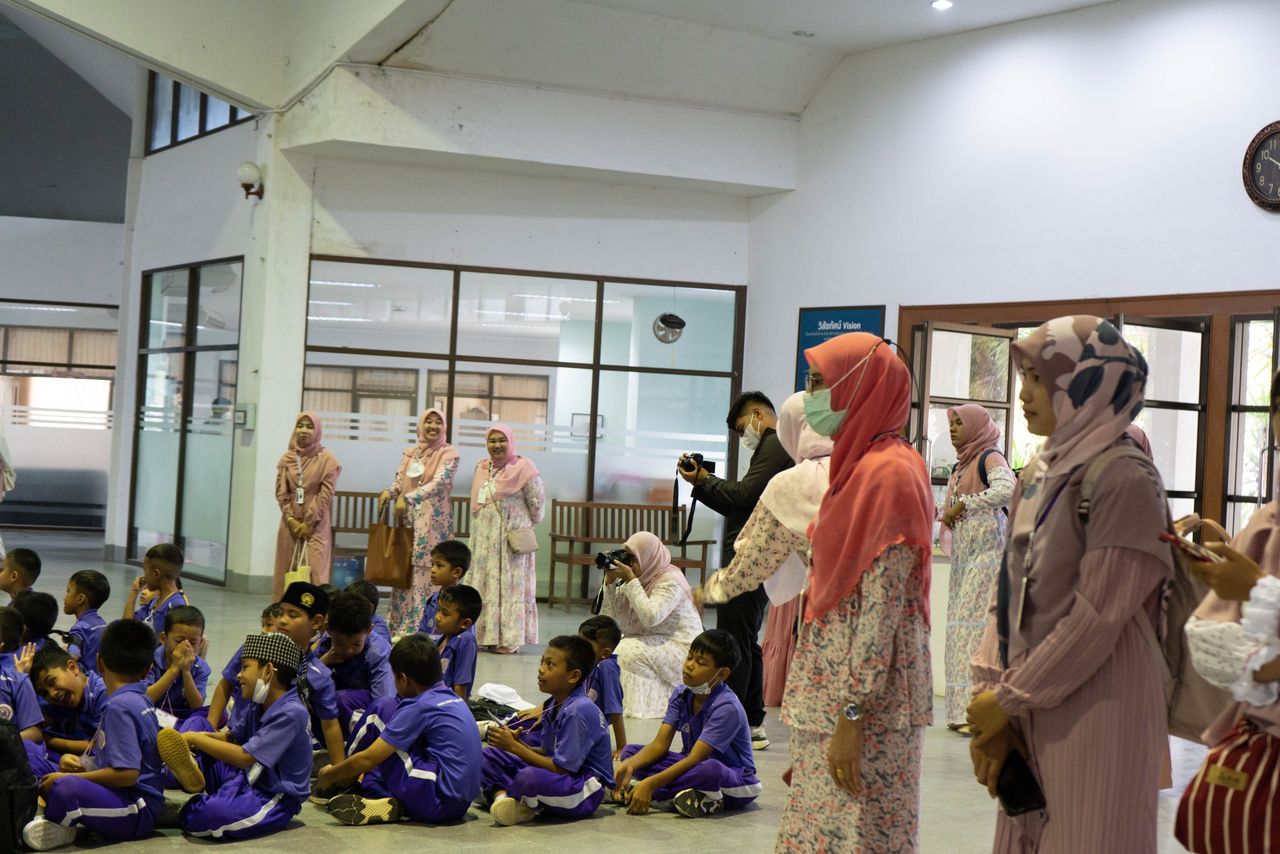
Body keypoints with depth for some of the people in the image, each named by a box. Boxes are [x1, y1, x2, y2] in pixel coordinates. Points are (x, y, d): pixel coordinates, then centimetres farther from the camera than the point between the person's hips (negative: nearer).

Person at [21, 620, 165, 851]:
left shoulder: (119, 706, -17)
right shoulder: (138, 699, 14)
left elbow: (127, 774, -24)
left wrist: (69, 778, -14)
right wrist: (80, 763, 7)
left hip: (138, 812, -10)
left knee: (65, 789, -38)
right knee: (37, 769, 14)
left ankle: (58, 824, -9)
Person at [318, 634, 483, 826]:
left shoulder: (419, 708, -10)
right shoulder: (454, 700, 15)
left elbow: (368, 759, -7)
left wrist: (329, 775, 11)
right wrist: (353, 773, 29)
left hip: (436, 801, -9)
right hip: (460, 806, 9)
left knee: (383, 709, 2)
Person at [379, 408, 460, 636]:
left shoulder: (449, 455, -1)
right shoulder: (410, 453, 15)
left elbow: (438, 483, -14)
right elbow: (399, 481, 11)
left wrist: (408, 498, -24)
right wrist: (389, 493, -13)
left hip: (433, 520, -5)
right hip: (408, 518, 5)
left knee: (426, 571, -8)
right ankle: (399, 627, 8)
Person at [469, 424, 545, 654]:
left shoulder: (523, 468, -8)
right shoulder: (482, 468, 11)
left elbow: (537, 502, -6)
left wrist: (528, 525, 2)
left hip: (512, 538, -6)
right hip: (486, 538, 6)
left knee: (511, 585, -3)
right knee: (486, 585, 7)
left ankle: (509, 639, -1)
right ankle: (488, 636, 12)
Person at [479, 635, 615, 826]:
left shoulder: (579, 710, -21)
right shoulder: (553, 705, 6)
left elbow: (561, 769, -21)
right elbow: (547, 754, 11)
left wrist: (514, 747, -16)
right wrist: (517, 743, -8)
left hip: (584, 791, -9)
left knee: (531, 776, -38)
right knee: (489, 755, 7)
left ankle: (500, 794, -6)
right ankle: (502, 797, -20)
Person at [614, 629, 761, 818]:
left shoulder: (727, 707, -23)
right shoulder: (681, 695, -1)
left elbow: (695, 758, -27)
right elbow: (660, 744, -5)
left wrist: (650, 783, -32)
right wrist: (629, 765, -25)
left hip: (734, 776, -8)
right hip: (693, 766, 8)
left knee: (710, 769, -42)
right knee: (631, 751, -9)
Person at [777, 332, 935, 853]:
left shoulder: (888, 473, -15)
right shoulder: (860, 465, 14)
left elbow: (882, 609, -20)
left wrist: (852, 714, -21)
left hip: (862, 699, -9)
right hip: (830, 691, 9)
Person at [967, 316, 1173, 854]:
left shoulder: (1125, 482, -13)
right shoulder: (1039, 476, 11)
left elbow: (1097, 616, -17)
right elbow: (1011, 593, 10)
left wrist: (1007, 698, -12)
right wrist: (990, 692, 0)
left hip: (1097, 715, -7)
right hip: (1028, 717, 7)